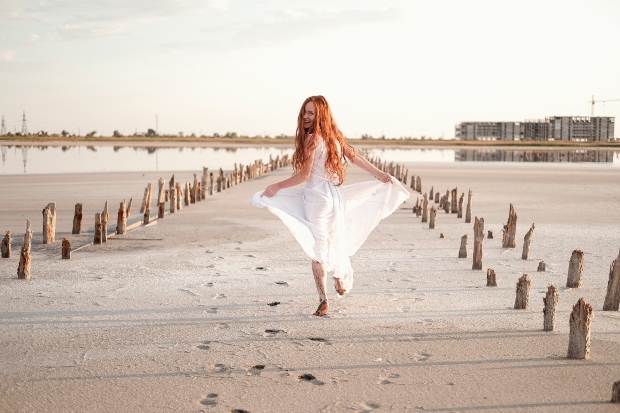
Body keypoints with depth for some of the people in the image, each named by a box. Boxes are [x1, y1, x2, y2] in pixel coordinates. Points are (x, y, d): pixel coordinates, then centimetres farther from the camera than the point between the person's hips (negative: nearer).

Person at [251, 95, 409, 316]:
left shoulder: (312, 138, -14)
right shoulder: (334, 136, 9)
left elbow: (304, 175, -16)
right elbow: (355, 157, 15)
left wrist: (276, 186, -10)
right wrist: (380, 174, 24)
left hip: (317, 197, -7)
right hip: (337, 196, 7)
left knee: (317, 248, -2)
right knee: (334, 241, 23)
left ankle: (323, 298, -4)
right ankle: (341, 282, 37)